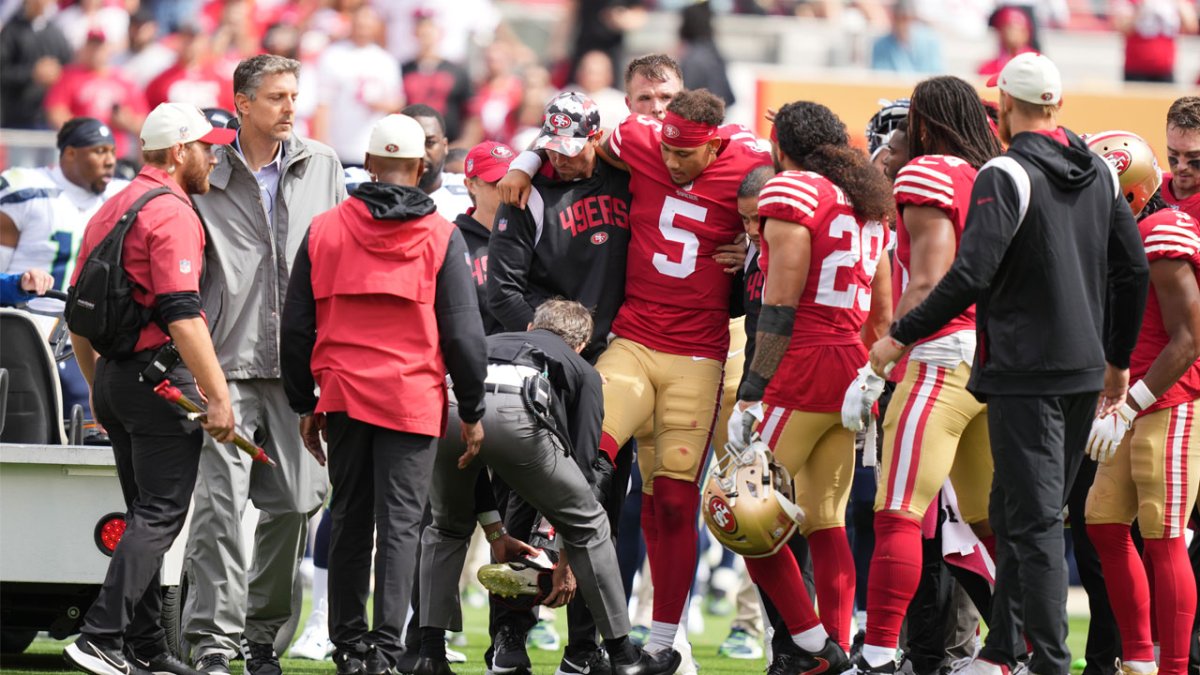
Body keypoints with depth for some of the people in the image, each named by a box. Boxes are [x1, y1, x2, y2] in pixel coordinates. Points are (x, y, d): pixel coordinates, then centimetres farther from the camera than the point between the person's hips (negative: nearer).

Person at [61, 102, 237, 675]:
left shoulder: (110, 212, 17)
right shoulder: (171, 213, -12)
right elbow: (182, 314, -21)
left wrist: (99, 389, 29)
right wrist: (218, 396, -21)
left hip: (114, 377, 9)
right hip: (162, 373, -9)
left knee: (146, 515, 13)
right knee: (160, 516, -9)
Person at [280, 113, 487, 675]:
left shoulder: (324, 229, 5)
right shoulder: (442, 237, -1)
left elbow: (296, 327, 9)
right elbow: (463, 333, -1)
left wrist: (303, 404, 17)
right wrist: (472, 412, 8)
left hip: (343, 397, 2)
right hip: (413, 398, -2)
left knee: (349, 522, 11)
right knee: (399, 524, -2)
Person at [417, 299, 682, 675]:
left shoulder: (491, 343, 44)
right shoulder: (582, 371, 34)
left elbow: (468, 463, 42)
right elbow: (584, 465, 27)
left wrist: (495, 534, 47)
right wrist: (565, 564, 32)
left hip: (445, 405, 3)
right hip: (515, 414, -3)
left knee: (447, 528, 31)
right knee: (588, 524, 18)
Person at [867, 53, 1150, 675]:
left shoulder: (1006, 176, -14)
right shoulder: (1099, 173, 9)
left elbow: (971, 276, -22)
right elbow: (1133, 270, 13)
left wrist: (901, 337, -12)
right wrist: (1118, 360, 24)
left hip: (1024, 373, -7)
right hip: (1082, 368, 7)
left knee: (1033, 523, -6)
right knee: (1018, 513, 16)